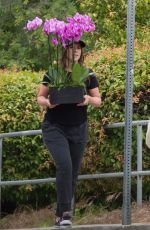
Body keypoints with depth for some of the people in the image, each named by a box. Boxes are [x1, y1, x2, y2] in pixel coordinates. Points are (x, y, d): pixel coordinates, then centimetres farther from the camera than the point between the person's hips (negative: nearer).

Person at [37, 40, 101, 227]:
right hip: (55, 128, -3)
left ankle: (60, 215, 18)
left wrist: (89, 99, -16)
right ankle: (66, 211, -16)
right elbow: (40, 97, 4)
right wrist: (47, 102, -19)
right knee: (64, 165, -22)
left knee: (73, 172, 5)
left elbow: (98, 100, 7)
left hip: (78, 130, 3)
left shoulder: (88, 75, 2)